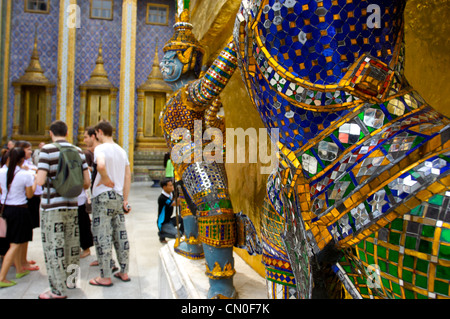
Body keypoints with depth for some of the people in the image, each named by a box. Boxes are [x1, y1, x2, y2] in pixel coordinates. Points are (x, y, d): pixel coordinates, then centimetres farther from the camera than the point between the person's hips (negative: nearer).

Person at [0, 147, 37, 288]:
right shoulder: (26, 175, -16)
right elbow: (30, 195, -6)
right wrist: (35, 181, 7)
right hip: (19, 210, -6)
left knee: (15, 242, 20)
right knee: (16, 244, 1)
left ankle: (19, 269, 35)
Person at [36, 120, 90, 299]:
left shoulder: (47, 150, -9)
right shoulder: (78, 151, 5)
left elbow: (40, 181, -18)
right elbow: (87, 182, 4)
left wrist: (37, 173, 5)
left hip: (52, 206, -5)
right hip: (72, 205, 5)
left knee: (53, 247, 2)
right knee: (72, 245, 15)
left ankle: (58, 290, 8)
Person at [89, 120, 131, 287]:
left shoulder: (101, 148, -9)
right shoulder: (122, 151, 13)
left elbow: (100, 165, -32)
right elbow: (128, 176, 12)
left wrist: (106, 180, -14)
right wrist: (125, 200, 13)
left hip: (103, 196, -7)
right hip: (118, 196, 7)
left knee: (102, 235, 1)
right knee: (120, 234, 12)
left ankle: (105, 277, 7)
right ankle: (124, 272, 21)